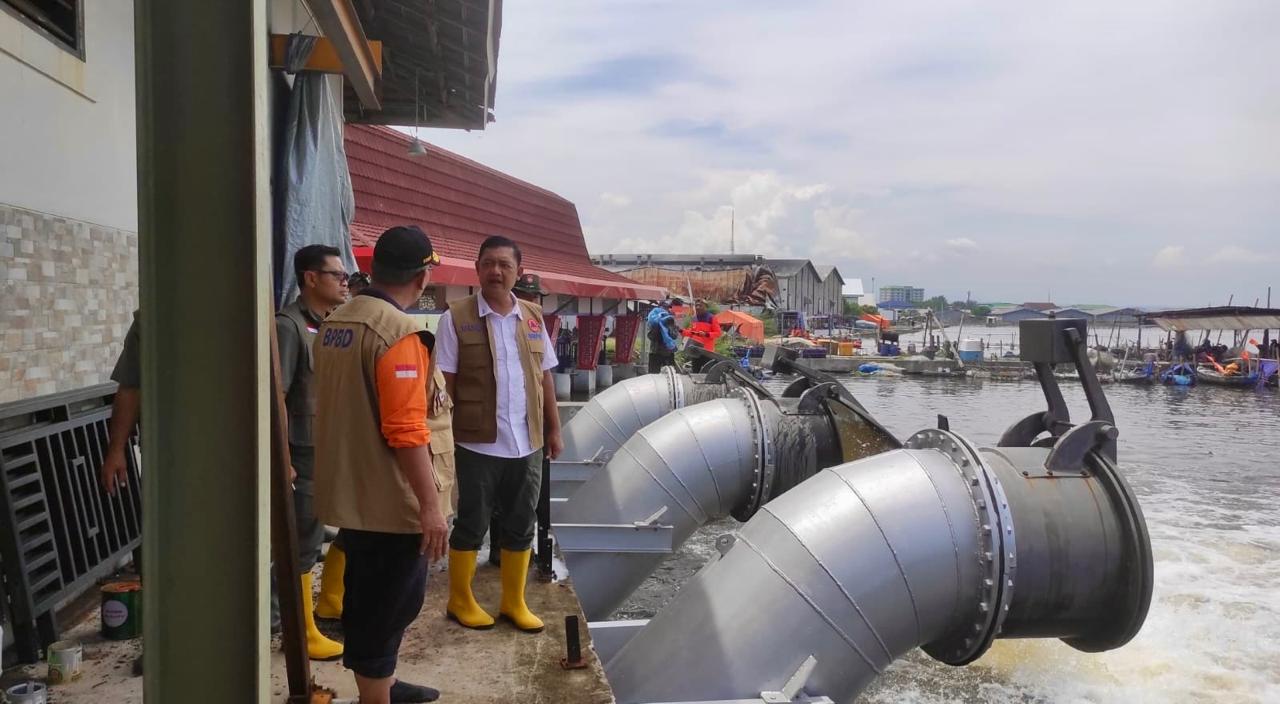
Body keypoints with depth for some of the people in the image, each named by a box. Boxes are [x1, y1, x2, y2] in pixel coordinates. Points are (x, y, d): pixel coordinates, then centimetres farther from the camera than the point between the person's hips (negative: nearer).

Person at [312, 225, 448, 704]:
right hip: (389, 500, -9)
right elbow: (406, 431, -26)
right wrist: (430, 505, -21)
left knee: (368, 598, 22)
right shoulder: (398, 332, -21)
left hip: (350, 493, 9)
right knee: (390, 605, 4)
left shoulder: (333, 324, 8)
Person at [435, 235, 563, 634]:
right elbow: (446, 381, -7)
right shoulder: (457, 317, -7)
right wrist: (450, 427, -10)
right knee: (471, 525, 8)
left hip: (527, 443, 5)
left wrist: (553, 428, 11)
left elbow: (544, 377, 12)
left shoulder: (532, 317, 7)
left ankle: (513, 602, 28)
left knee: (520, 525, 13)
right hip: (478, 443, -4)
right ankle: (460, 601, 25)